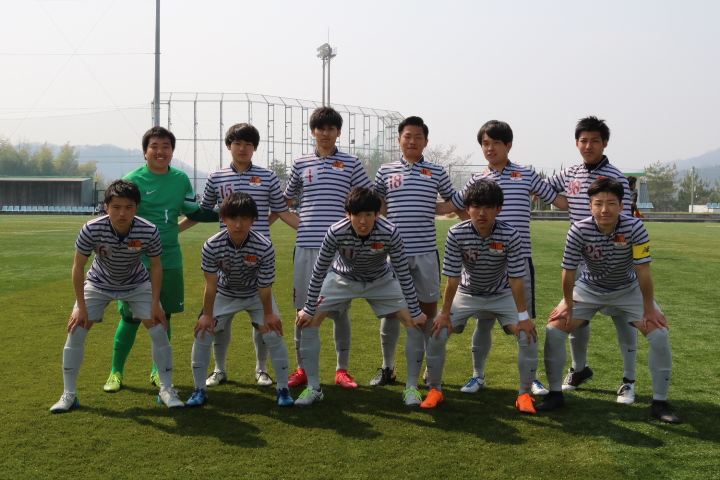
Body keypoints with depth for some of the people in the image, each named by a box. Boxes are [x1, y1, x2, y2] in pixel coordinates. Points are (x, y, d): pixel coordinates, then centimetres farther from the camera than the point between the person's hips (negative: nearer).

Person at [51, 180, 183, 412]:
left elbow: (156, 266, -13)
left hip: (137, 285, 0)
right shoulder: (92, 229, -32)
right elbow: (78, 267, -18)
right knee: (75, 331, -9)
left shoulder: (149, 231, -30)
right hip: (99, 284, 0)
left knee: (159, 331, -10)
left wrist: (155, 304, -13)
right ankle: (69, 394, 6)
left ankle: (166, 390, 6)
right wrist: (81, 306, -16)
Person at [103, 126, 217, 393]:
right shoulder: (132, 180, -6)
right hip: (137, 261, -3)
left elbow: (194, 213, 16)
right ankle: (116, 372, 17)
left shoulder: (181, 179, 6)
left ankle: (158, 371, 26)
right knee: (131, 317, 0)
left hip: (170, 259, 4)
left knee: (164, 316, 11)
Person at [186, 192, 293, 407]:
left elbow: (264, 287, -20)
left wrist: (268, 314, -9)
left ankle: (283, 388, 8)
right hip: (225, 295, 1)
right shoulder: (212, 246, -30)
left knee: (274, 335, -11)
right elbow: (211, 284, -18)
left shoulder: (264, 247, -32)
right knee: (202, 335, -7)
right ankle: (200, 390, 11)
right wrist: (207, 314, -10)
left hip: (256, 295, -1)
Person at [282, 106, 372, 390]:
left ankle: (342, 369, 15)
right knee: (304, 308, 5)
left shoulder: (351, 164, 5)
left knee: (340, 309, 3)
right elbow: (286, 201, 23)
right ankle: (302, 368, 17)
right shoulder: (300, 164, 11)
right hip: (306, 246, 2)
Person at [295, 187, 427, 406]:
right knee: (308, 322, -13)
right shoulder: (336, 232, -32)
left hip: (382, 281, 0)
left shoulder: (390, 233, -32)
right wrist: (308, 309, -16)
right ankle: (313, 388, 3)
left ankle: (411, 387, 4)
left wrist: (415, 312, -17)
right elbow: (319, 272, -19)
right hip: (342, 279, 0)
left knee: (417, 325, -13)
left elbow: (403, 274, -21)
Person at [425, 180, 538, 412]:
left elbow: (516, 279, -22)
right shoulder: (456, 234, -25)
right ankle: (435, 390, 9)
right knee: (437, 333, -12)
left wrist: (523, 316, -20)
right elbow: (452, 277, -19)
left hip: (502, 295, 0)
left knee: (529, 336, -16)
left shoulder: (510, 235, -27)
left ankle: (525, 394, 4)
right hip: (467, 293, 1)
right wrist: (445, 313, -15)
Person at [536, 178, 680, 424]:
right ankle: (555, 394, 7)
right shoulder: (579, 230, -29)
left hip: (628, 289, 0)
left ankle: (660, 402, 0)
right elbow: (568, 271, -18)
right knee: (553, 331, -10)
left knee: (660, 335, -15)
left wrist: (648, 309, -18)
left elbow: (643, 271, -24)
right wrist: (568, 305, -9)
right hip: (589, 288, 1)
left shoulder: (635, 228, -30)